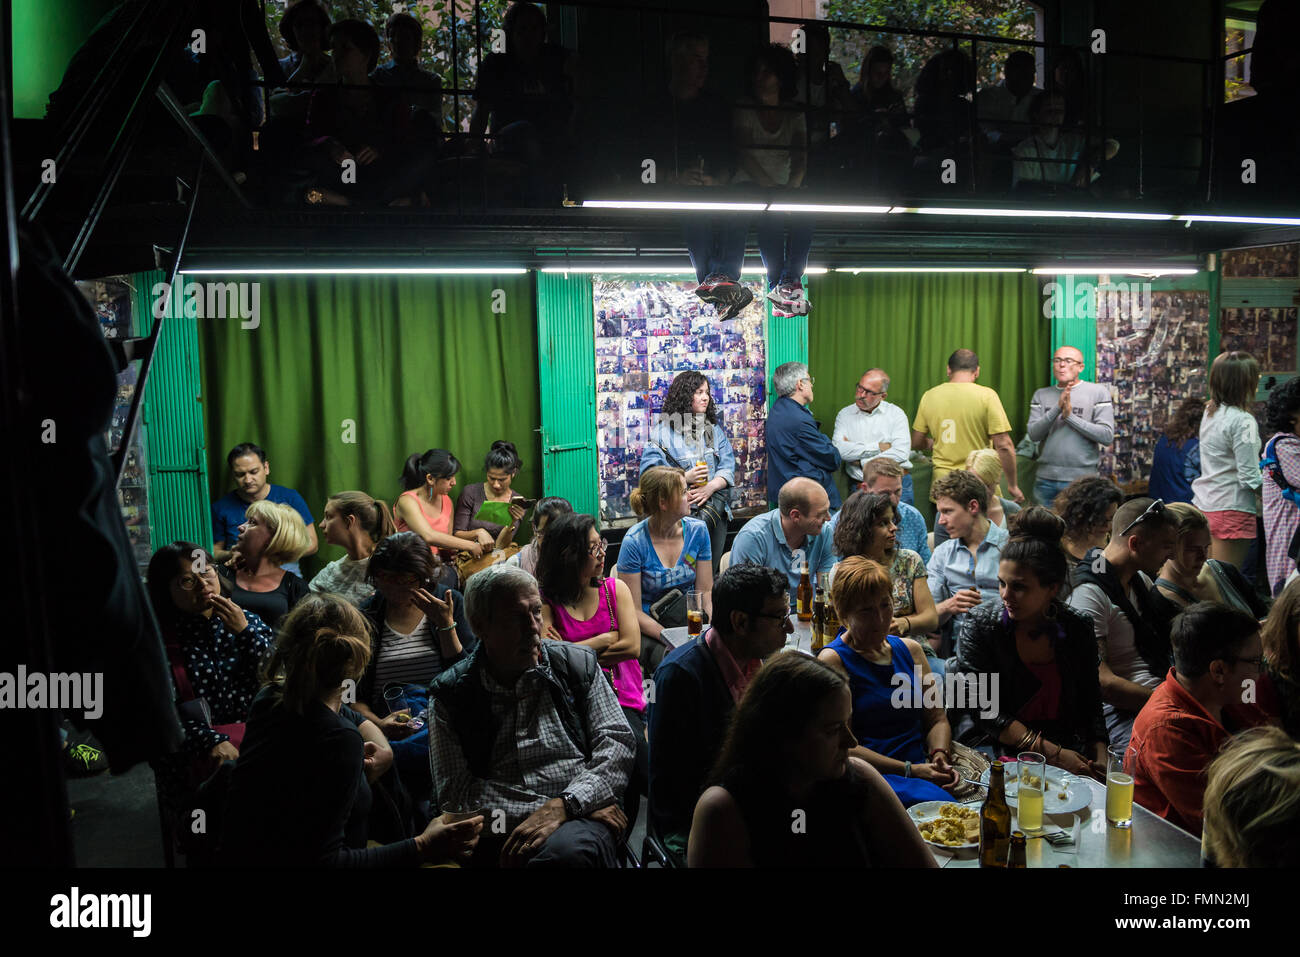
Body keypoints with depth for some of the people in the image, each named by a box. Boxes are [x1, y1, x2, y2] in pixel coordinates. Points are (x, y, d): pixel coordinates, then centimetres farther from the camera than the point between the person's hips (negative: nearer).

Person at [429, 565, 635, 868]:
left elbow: (618, 742, 3)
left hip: (579, 821, 0)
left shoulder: (578, 663, 11)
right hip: (500, 834, 0)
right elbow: (455, 792, 1)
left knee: (566, 850, -37)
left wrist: (563, 806, -14)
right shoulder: (450, 694, 8)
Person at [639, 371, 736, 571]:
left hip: (715, 506, 4)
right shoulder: (663, 430, 1)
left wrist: (710, 487, -12)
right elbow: (649, 472, -6)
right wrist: (684, 478, -17)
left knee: (710, 570, 3)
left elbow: (728, 467, 7)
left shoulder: (715, 429, 15)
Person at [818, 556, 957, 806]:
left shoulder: (910, 650, 19)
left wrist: (939, 756, -3)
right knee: (934, 800, -35)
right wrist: (909, 770, -14)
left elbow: (937, 718, 20)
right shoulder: (833, 660, -2)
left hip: (922, 770, 6)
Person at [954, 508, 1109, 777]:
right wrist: (1050, 752, -15)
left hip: (1068, 753, 3)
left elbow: (1090, 704, 12)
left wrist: (1100, 755, -5)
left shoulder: (1078, 629, 3)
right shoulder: (983, 625, -5)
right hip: (998, 753, -3)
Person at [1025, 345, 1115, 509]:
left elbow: (1107, 436, -7)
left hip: (1081, 479, -3)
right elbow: (1033, 434, -2)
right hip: (1045, 479, 3)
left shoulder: (1098, 392, 1)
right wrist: (1057, 408, -15)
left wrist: (1070, 416, -12)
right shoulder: (1041, 395, 10)